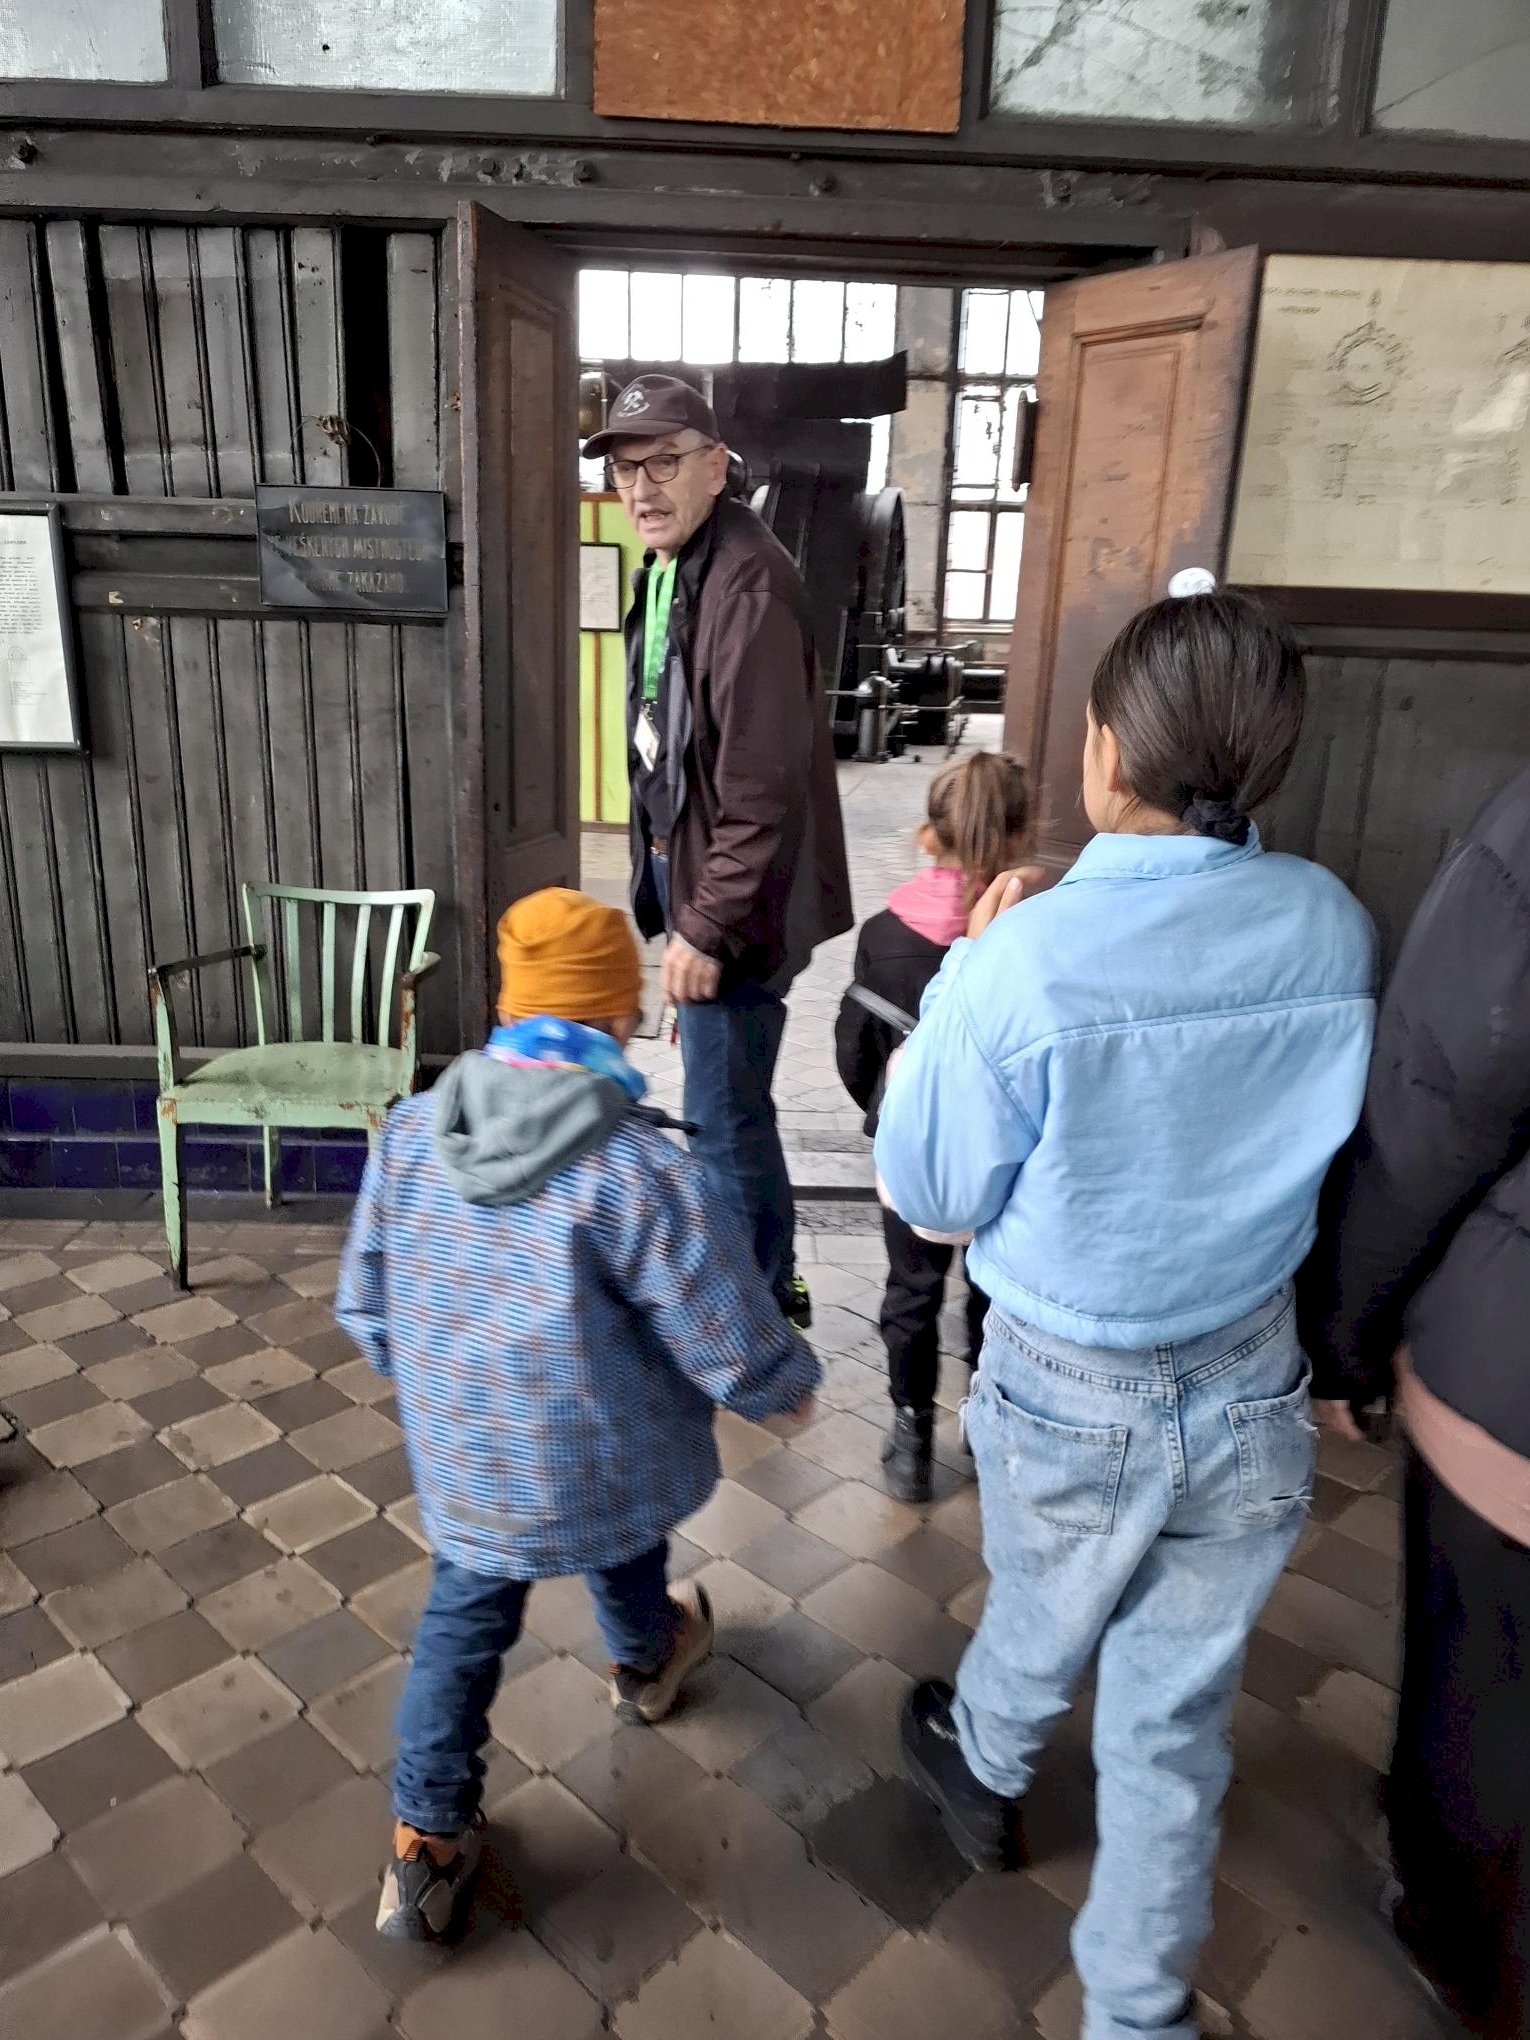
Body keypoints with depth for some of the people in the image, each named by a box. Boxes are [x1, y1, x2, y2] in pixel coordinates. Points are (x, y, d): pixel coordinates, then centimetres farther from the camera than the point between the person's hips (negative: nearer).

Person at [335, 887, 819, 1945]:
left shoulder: (413, 1131, -13)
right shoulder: (640, 1172, -29)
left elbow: (364, 1304, -1)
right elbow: (737, 1350, -22)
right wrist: (792, 1383, 1)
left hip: (461, 1463, 2)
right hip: (604, 1466, -2)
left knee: (463, 1620, 25)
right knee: (624, 1562, 30)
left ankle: (428, 1840, 31)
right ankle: (648, 1666, 60)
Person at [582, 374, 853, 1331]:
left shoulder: (749, 581, -20)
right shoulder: (669, 570, 11)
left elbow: (764, 787, -24)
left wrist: (707, 926, -21)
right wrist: (674, 891, 17)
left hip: (736, 900, -10)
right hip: (687, 868, 10)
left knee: (724, 1118, 1)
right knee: (732, 1107, 21)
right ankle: (771, 1278, 39)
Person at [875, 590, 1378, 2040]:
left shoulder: (1016, 966, -28)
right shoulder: (1336, 929, -13)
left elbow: (933, 1196, -12)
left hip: (1073, 1395, -2)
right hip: (1254, 1388, 3)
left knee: (1040, 1626, 28)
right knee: (1177, 1718, 20)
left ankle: (984, 1779, 60)